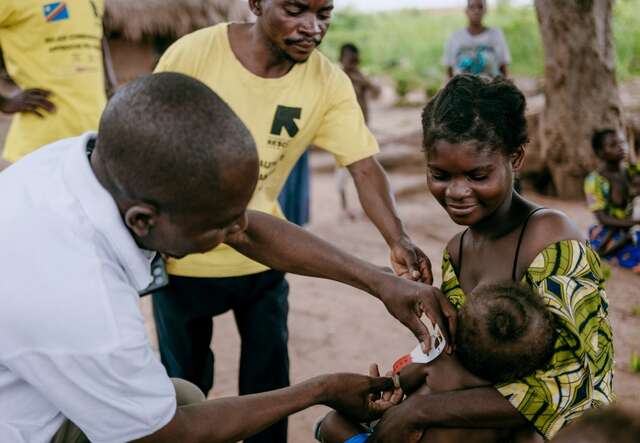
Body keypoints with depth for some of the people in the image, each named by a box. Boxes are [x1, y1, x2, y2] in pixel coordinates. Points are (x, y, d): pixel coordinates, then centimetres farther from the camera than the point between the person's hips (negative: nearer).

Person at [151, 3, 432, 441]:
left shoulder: (328, 82, -13)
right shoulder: (193, 53, -20)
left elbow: (366, 167, -19)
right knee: (185, 384, 14)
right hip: (183, 256, -2)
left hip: (262, 257, 2)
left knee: (269, 382, 14)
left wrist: (398, 241, -36)